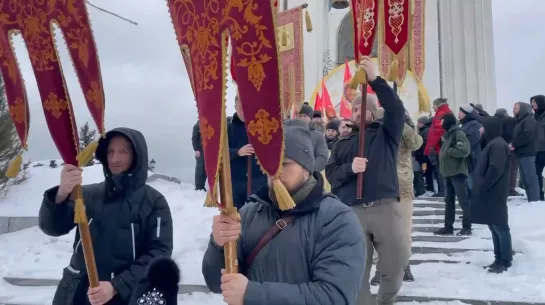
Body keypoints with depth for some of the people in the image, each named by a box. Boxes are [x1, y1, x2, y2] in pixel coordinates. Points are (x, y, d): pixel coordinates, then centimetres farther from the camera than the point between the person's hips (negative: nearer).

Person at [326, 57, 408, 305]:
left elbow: (396, 109, -7)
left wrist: (375, 79, -16)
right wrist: (349, 168, -13)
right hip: (352, 211, 1)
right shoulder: (343, 142, 17)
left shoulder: (386, 133, 11)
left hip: (386, 208, -1)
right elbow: (330, 172, 8)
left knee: (395, 266, 7)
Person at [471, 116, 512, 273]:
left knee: (500, 227, -3)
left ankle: (505, 262, 4)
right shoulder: (492, 143, 17)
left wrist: (482, 187, -18)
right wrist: (480, 187, 14)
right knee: (495, 227, 13)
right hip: (490, 194, 10)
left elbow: (495, 170, -25)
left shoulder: (498, 144, -16)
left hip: (494, 195, -10)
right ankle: (499, 259, 21)